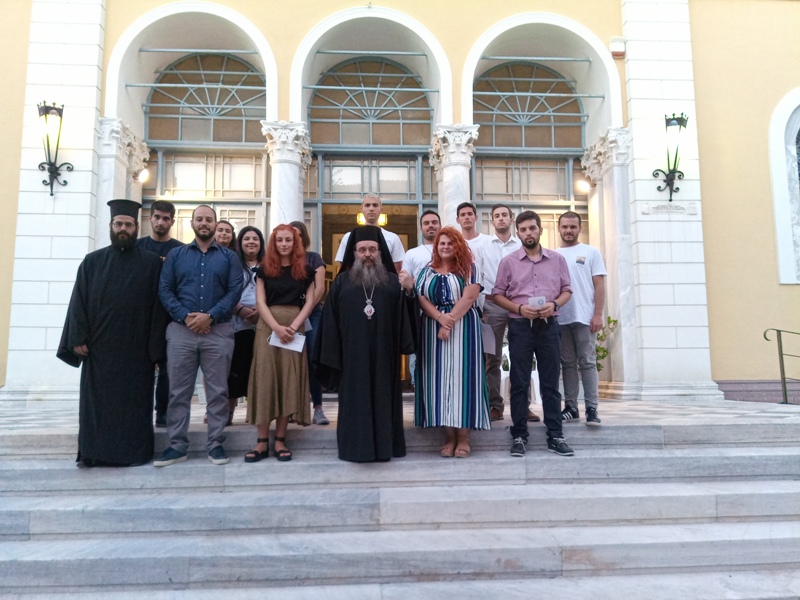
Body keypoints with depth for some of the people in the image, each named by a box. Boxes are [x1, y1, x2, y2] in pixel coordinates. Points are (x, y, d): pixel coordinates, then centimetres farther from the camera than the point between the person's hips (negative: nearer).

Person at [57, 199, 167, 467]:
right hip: (98, 346, 2)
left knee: (133, 401, 4)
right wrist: (78, 338, -5)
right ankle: (92, 452, 17)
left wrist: (155, 345, -7)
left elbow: (159, 305, -1)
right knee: (96, 400, 7)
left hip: (136, 347, -2)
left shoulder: (152, 263, 2)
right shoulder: (92, 262, 8)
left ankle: (133, 451, 14)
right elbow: (79, 302, 5)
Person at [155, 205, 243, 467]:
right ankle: (177, 445, 14)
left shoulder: (229, 257, 9)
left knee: (217, 391, 3)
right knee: (178, 391, 5)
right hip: (181, 331, 1)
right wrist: (185, 316, -12)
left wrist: (211, 316, -14)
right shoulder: (175, 255, 12)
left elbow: (235, 291, -2)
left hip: (218, 332, -1)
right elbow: (164, 290, 3)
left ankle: (215, 443, 13)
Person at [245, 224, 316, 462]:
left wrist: (293, 326, -11)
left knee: (289, 380, 0)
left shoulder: (305, 270, 8)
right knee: (264, 379, -4)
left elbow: (309, 302, 3)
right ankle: (262, 441, 0)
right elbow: (260, 302, 1)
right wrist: (277, 327, -13)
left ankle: (280, 440, 5)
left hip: (294, 328, 0)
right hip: (268, 327, 0)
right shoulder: (264, 269, 8)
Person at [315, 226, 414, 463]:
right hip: (352, 355, 0)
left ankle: (384, 445, 16)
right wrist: (331, 356, -2)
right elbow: (331, 321, 2)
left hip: (383, 355, 1)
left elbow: (402, 318, 3)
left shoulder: (393, 282, 6)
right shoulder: (342, 282, 5)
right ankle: (356, 446, 13)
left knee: (383, 398, 6)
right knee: (355, 399, 4)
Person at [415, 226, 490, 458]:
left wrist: (451, 322, -16)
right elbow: (421, 298, 1)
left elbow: (469, 297, -9)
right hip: (434, 328, 3)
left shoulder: (469, 268, 4)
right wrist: (441, 318, -14)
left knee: (461, 375, -5)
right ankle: (449, 435, 6)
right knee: (439, 377, 0)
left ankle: (464, 436, 1)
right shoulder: (427, 271, 13)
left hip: (463, 328, -3)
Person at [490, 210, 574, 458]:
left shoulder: (557, 259, 7)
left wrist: (554, 304, -10)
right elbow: (497, 294, 4)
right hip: (520, 326, -1)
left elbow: (567, 290, 11)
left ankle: (555, 436, 12)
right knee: (519, 383, 3)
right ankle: (519, 436, 11)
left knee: (551, 382, 5)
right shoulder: (508, 262, 3)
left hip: (549, 325, 1)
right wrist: (519, 308, -12)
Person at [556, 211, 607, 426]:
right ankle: (570, 407, 14)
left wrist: (598, 314, -8)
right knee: (568, 364, 8)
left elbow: (599, 286, 1)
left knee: (587, 363, -2)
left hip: (584, 317, -3)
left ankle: (591, 408, 1)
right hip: (560, 318, 3)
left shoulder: (591, 252, 7)